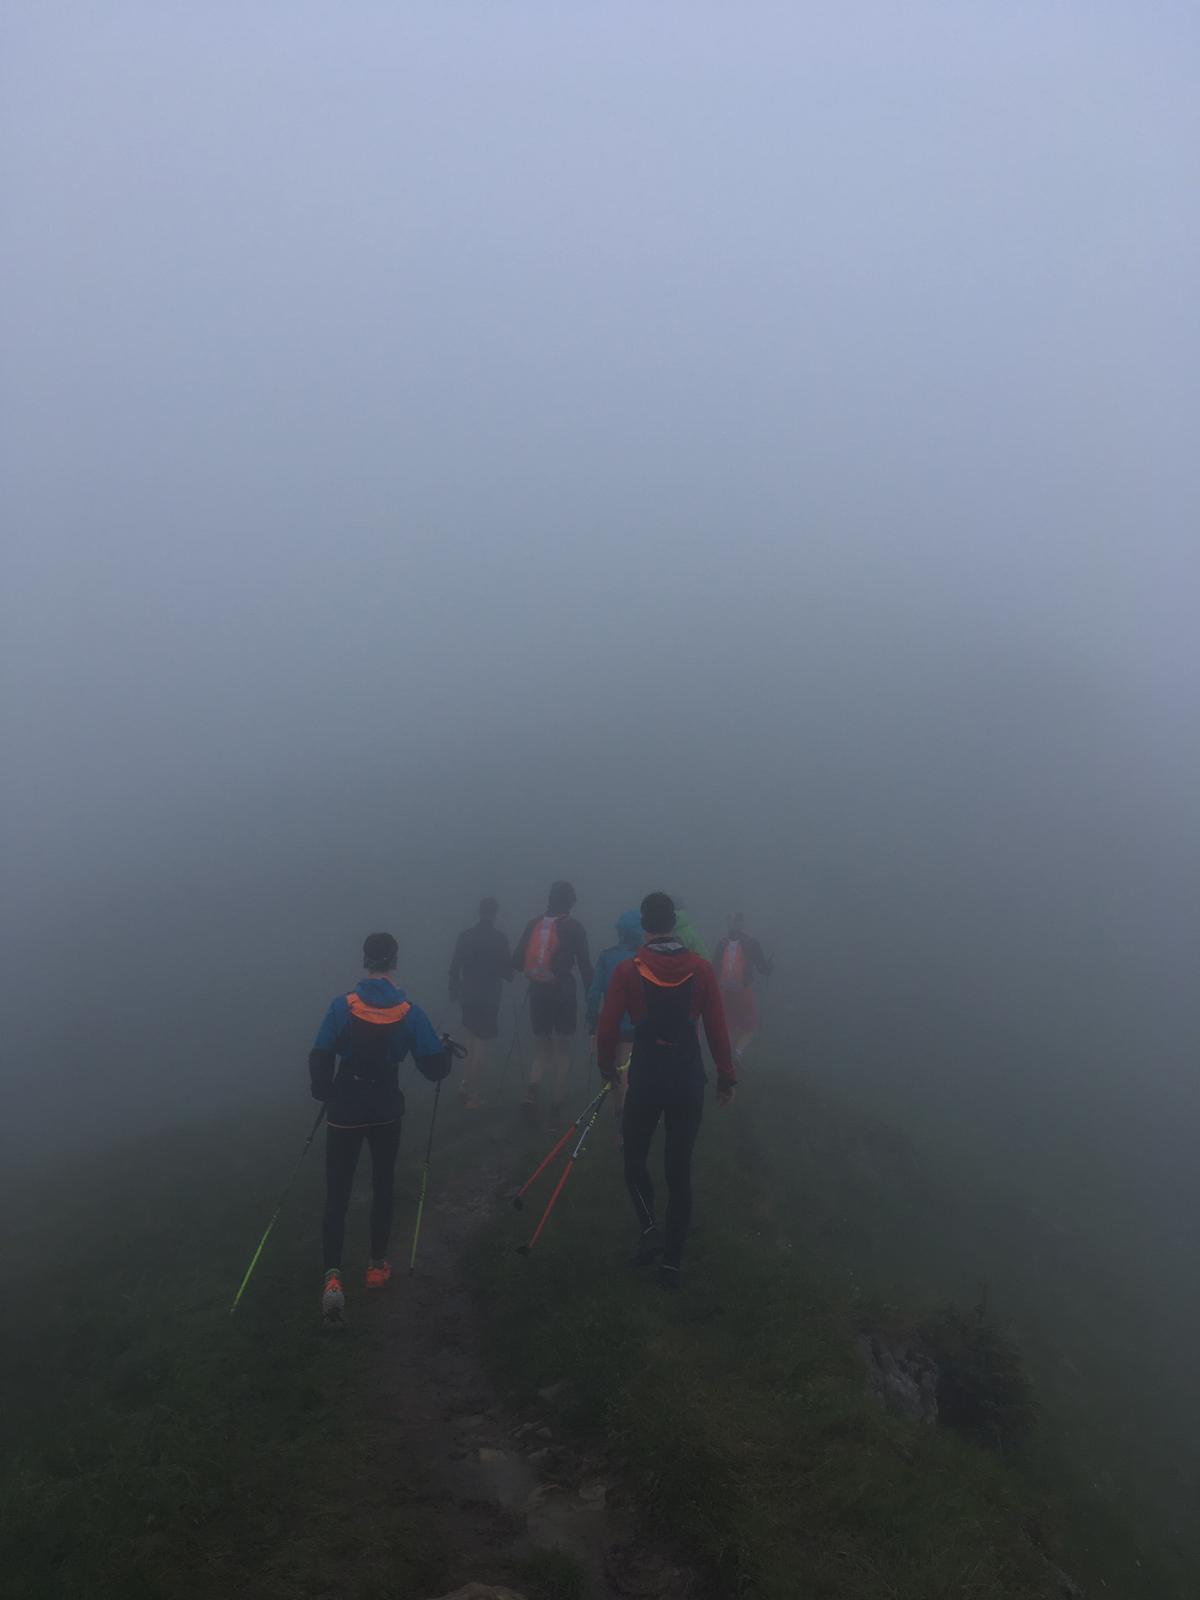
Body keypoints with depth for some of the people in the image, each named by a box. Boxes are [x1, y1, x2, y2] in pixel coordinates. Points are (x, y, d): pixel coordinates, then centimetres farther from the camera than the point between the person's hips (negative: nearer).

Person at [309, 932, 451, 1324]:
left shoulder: (342, 1006, -12)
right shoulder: (409, 1012, -10)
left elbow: (320, 1058, -13)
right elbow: (435, 1066, -8)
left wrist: (324, 1093, 6)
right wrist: (444, 1054, 15)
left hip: (344, 1112, -1)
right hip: (386, 1112, 1)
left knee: (337, 1193, 3)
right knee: (382, 1188, 20)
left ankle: (333, 1275, -13)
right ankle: (377, 1266, 29)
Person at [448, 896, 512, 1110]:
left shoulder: (465, 936, 0)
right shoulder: (499, 938, -12)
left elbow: (454, 968, 3)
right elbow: (507, 970, -8)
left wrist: (455, 991, 14)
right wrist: (507, 976, 14)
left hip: (467, 996, 4)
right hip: (489, 998, -4)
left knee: (471, 1042, 18)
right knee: (482, 1044, 1)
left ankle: (466, 1085, 14)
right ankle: (473, 1095, 3)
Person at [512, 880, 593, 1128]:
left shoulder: (533, 925, 4)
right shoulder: (574, 928, -6)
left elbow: (516, 962, 4)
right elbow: (584, 965, -8)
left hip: (537, 994, 3)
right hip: (564, 995, -3)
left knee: (541, 1050, 14)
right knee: (562, 1052, 9)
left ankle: (533, 1090, -13)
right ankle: (556, 1108, 7)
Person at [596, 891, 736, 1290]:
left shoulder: (627, 971, -8)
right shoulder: (700, 969, -5)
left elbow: (607, 1028, -5)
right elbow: (717, 1028, -3)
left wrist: (607, 1068, 12)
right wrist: (726, 1078, 6)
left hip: (645, 1078, -1)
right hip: (689, 1081, 1)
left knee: (634, 1158, 19)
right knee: (679, 1170, 10)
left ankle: (650, 1230, -1)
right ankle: (672, 1262, 14)